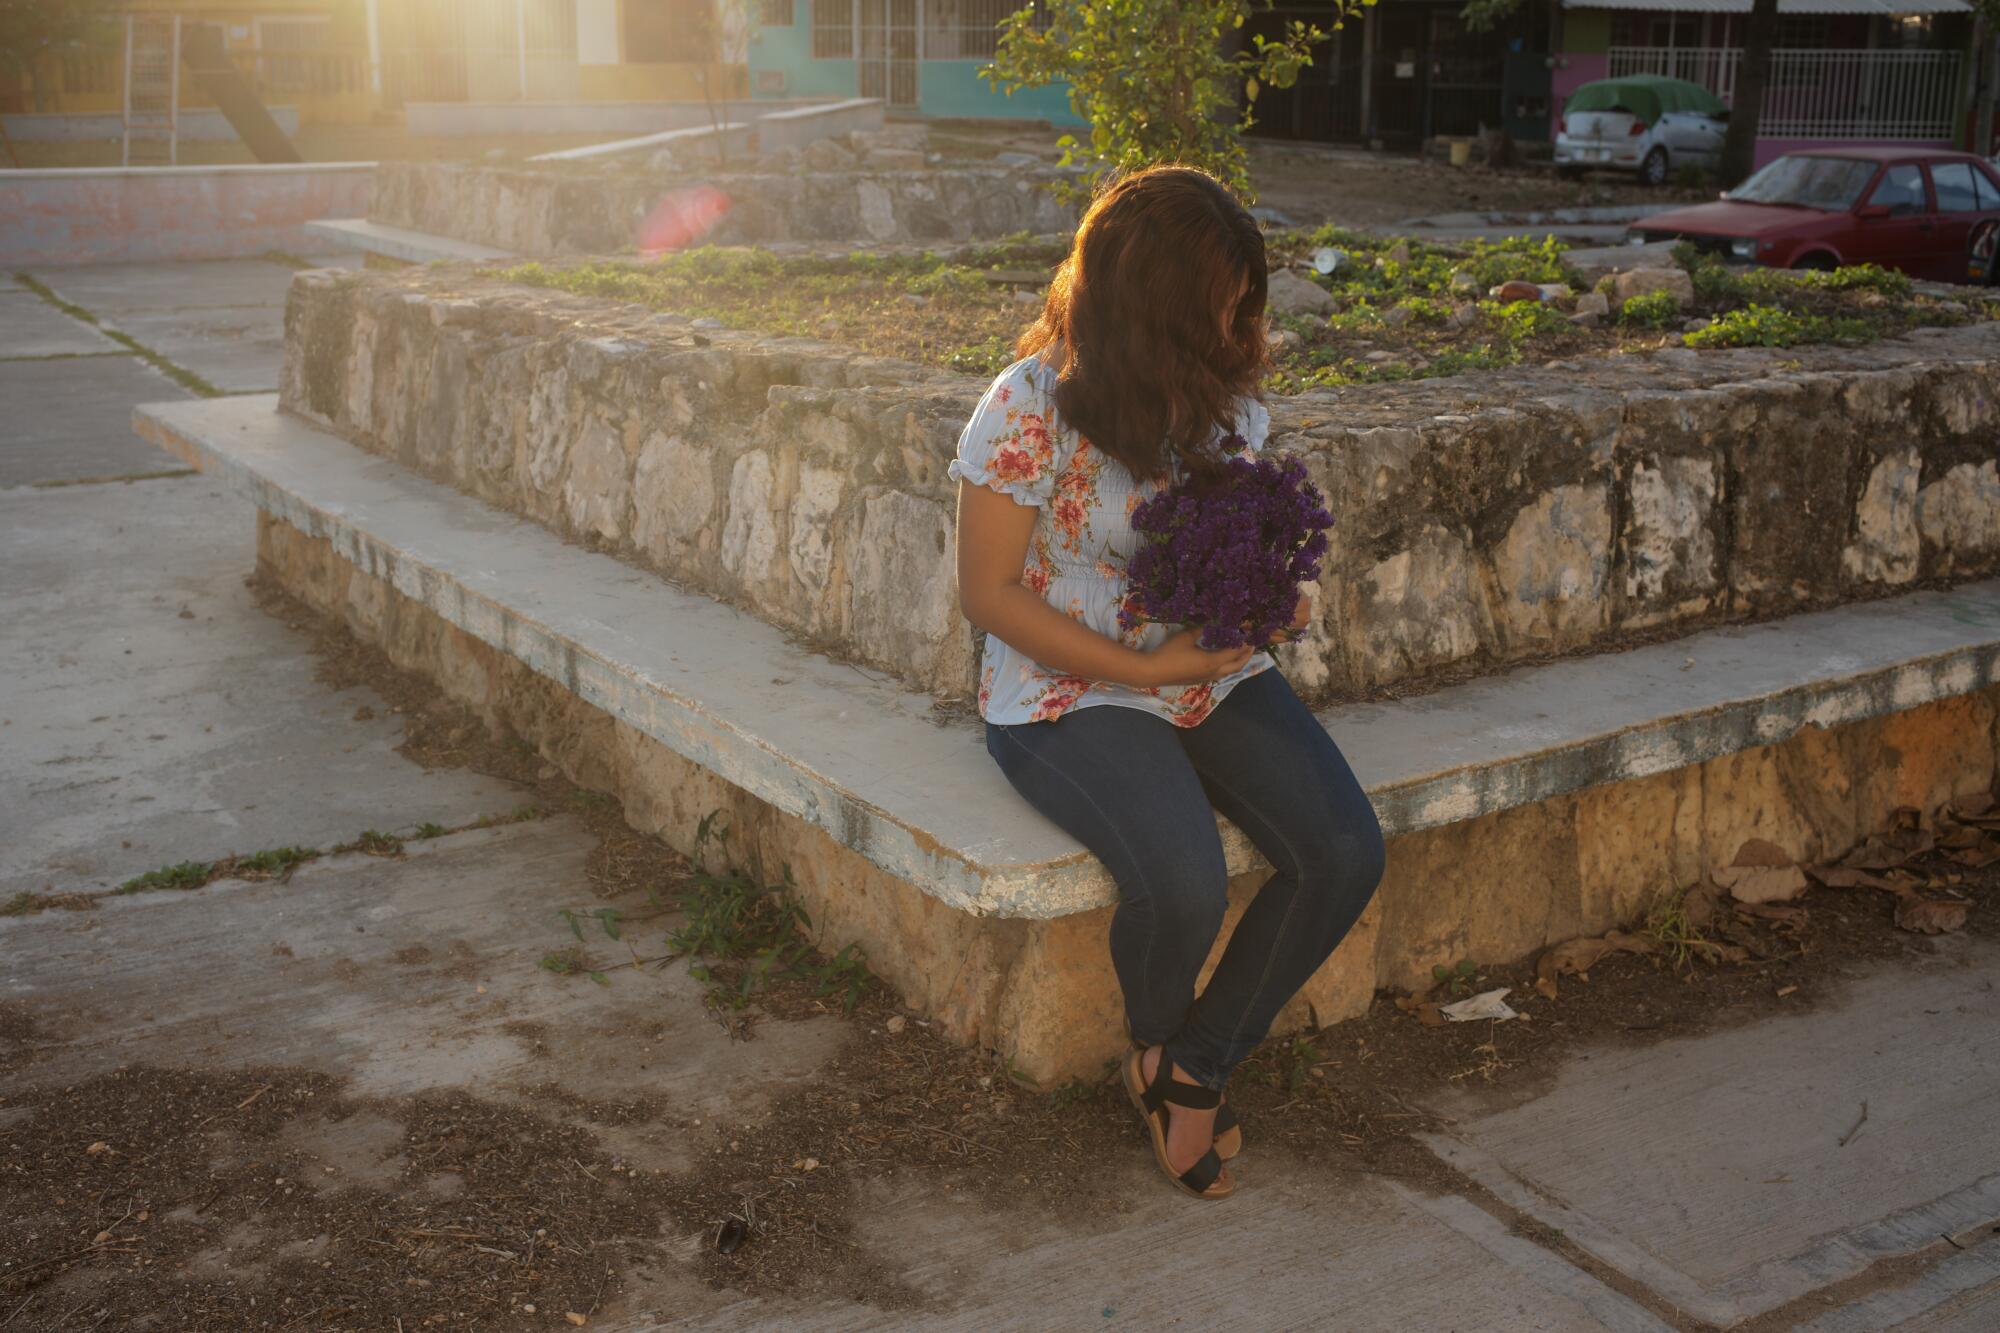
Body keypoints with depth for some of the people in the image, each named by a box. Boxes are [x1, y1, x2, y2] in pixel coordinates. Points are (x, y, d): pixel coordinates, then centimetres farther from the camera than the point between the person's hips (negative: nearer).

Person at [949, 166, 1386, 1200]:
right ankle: (1152, 1038, 8)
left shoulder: (1226, 393, 3)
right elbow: (989, 594, -11)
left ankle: (1193, 1065, 3)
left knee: (1345, 852, -16)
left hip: (1216, 677, 6)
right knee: (1183, 882, -30)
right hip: (1069, 692, -6)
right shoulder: (1031, 408, -15)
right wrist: (1147, 668, -17)